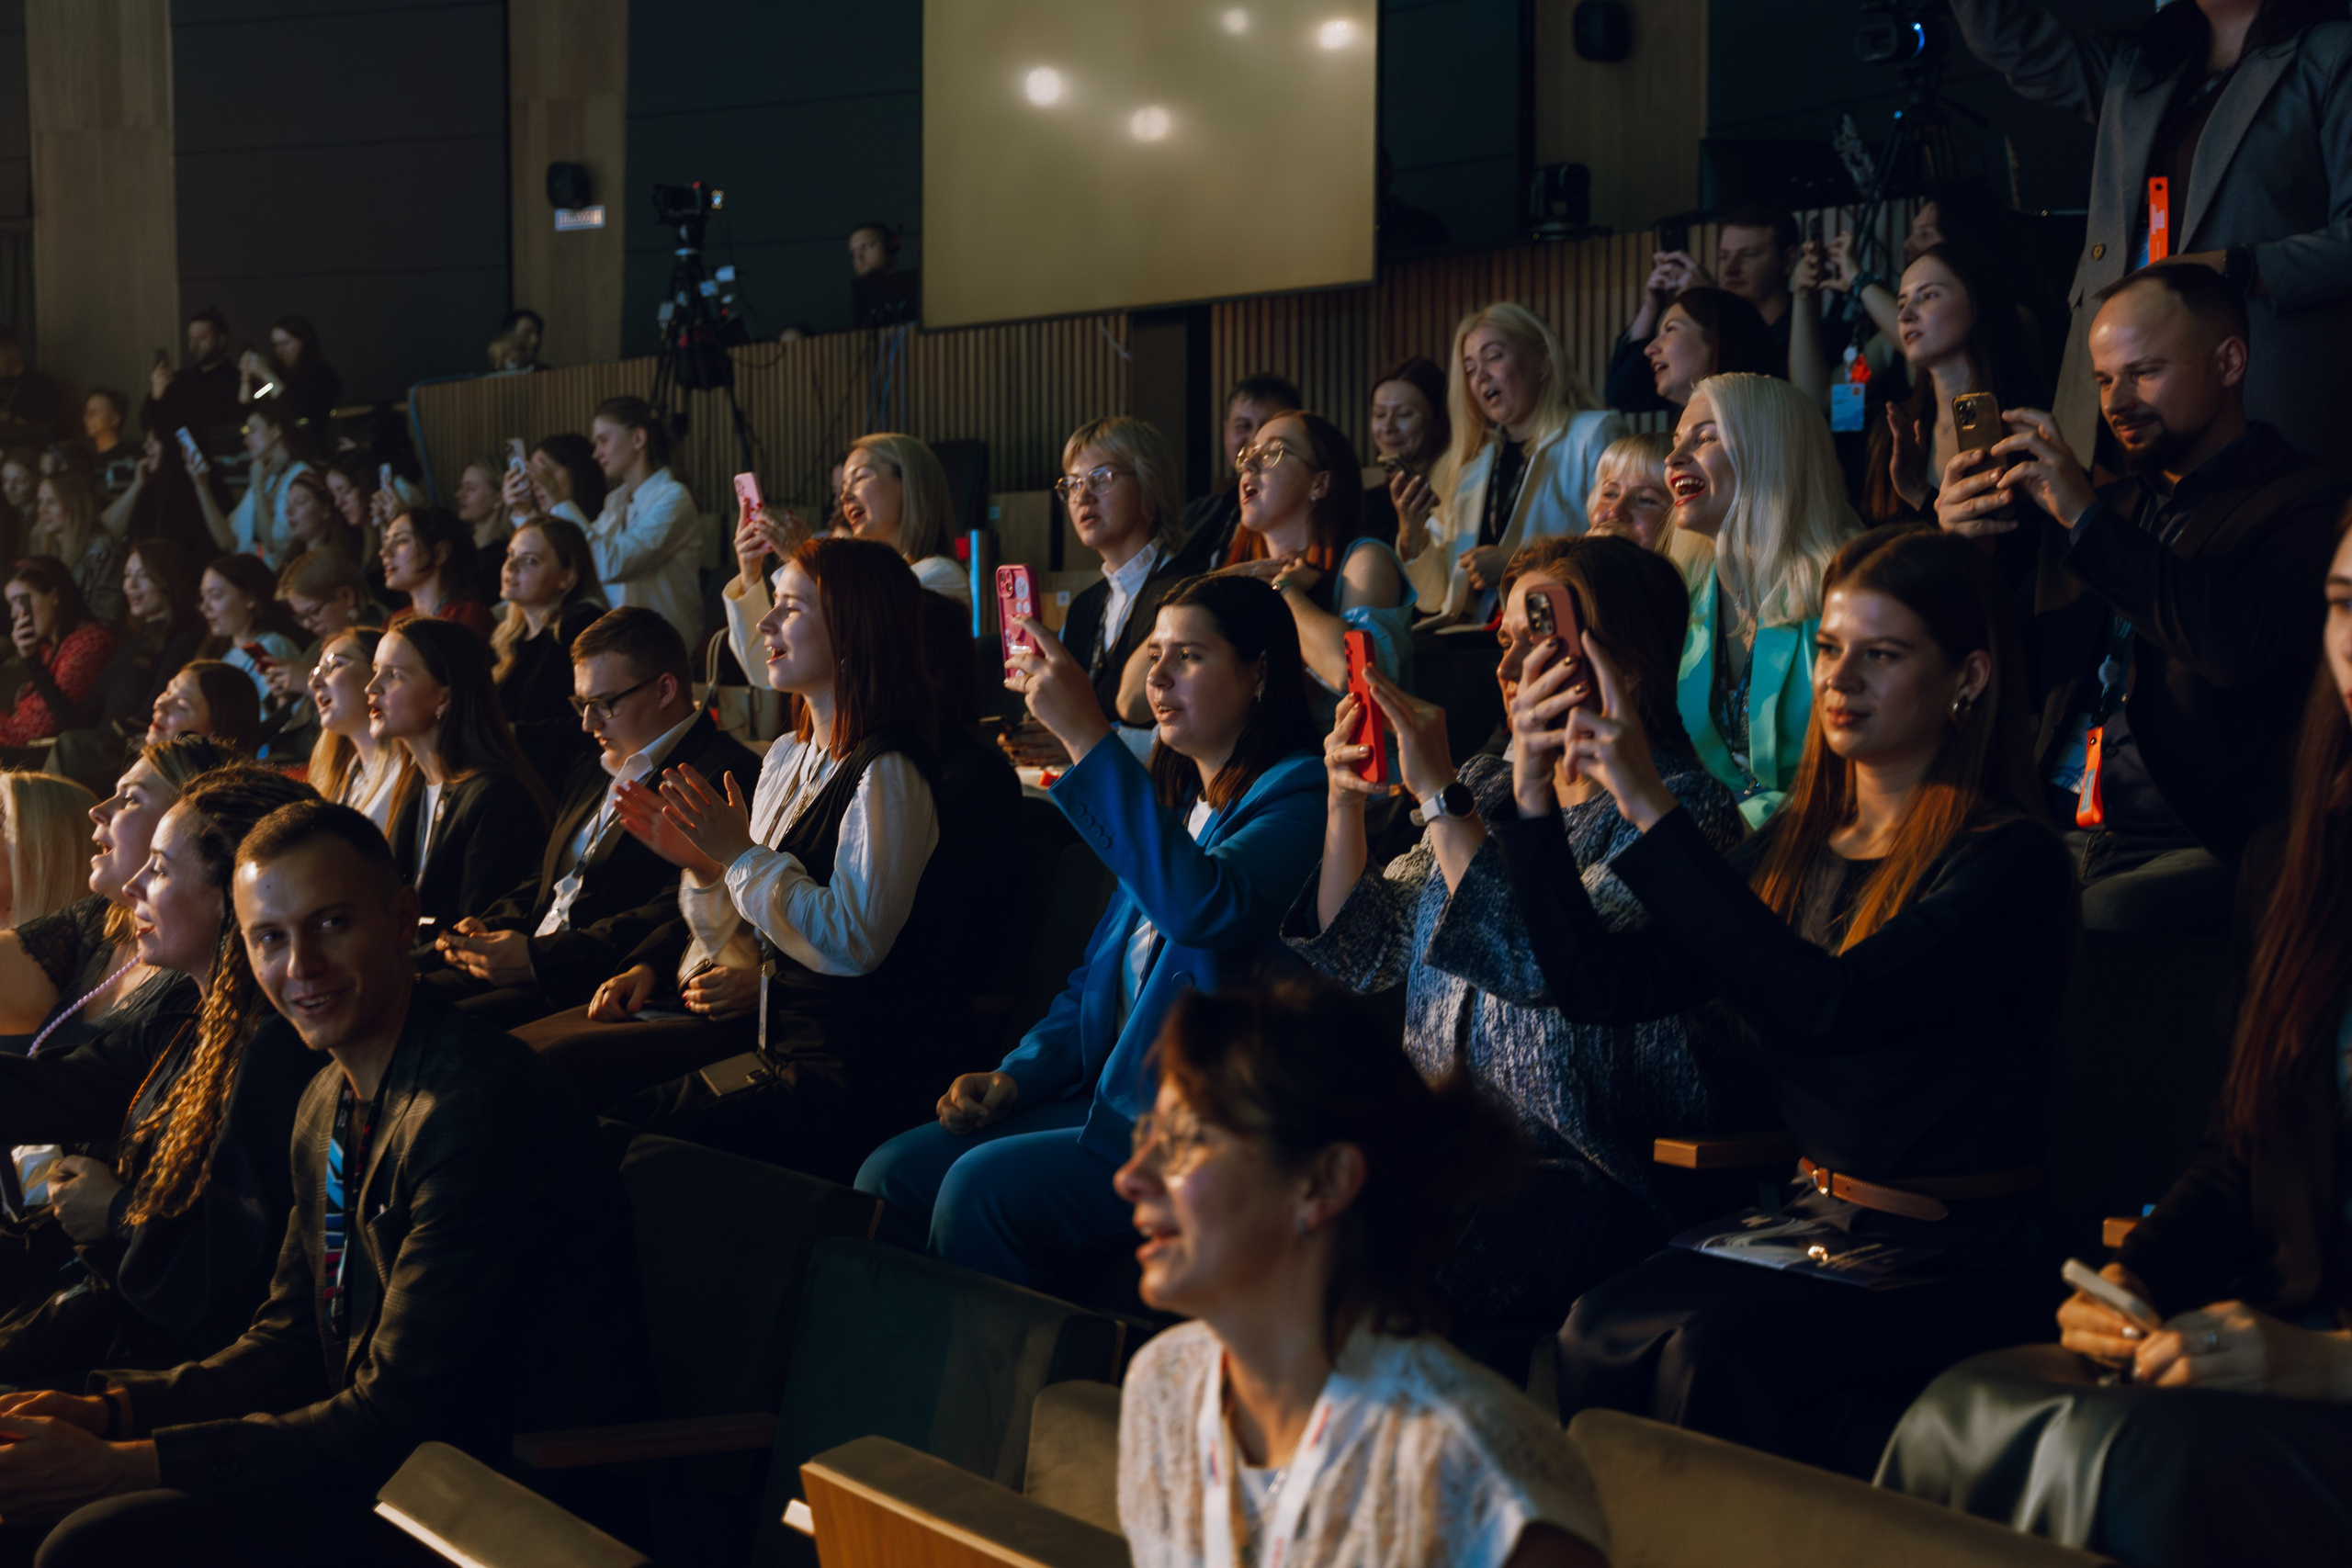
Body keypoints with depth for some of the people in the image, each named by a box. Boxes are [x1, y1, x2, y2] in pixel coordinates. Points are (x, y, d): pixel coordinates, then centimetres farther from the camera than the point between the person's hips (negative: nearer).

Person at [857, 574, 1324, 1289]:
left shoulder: (1296, 796, -10)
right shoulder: (1176, 800, 18)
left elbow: (1203, 907, -32)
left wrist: (1087, 738, -30)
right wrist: (1015, 1076, 6)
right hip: (1107, 1097, 9)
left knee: (982, 1186, -26)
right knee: (891, 1174, -7)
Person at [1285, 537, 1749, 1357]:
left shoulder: (1681, 807, -6)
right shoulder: (1488, 786, 17)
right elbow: (1364, 957, 17)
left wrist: (1439, 794, -20)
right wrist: (1346, 802, 2)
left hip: (1590, 1174, -6)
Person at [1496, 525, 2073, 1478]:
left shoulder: (2010, 862, -9)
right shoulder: (1793, 850, 13)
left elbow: (1826, 1004, -24)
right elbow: (1601, 988, 8)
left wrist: (1653, 812, -25)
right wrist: (1533, 801, -3)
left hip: (1958, 1264, -6)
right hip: (1811, 1222, 6)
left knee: (1712, 1347, -31)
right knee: (1599, 1334, -23)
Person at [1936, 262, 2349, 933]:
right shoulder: (2112, 508, 22)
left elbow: (2246, 648, -20)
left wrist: (2088, 520, -17)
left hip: (2201, 851, -6)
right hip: (2058, 834, 6)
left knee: (2092, 924, -36)